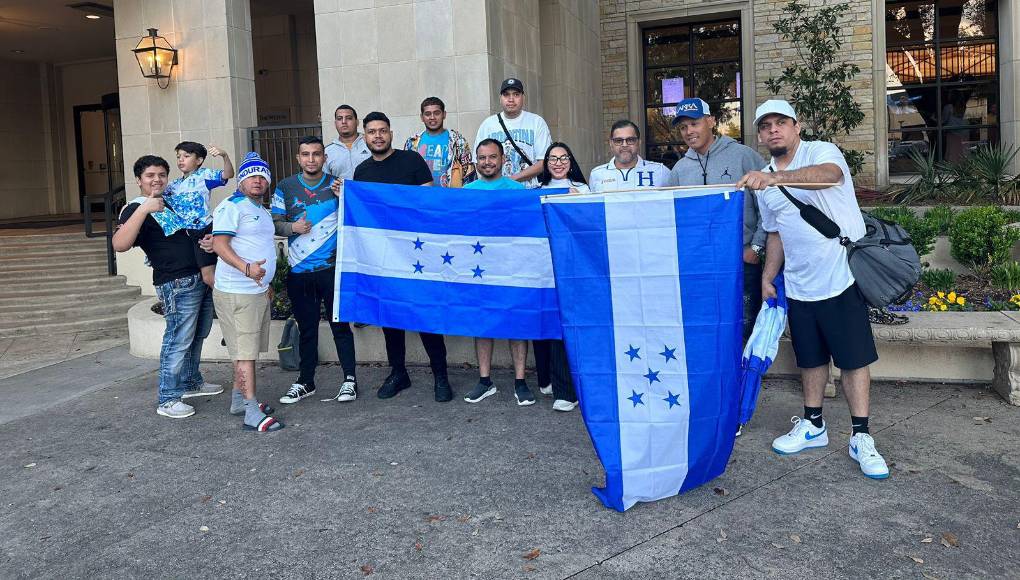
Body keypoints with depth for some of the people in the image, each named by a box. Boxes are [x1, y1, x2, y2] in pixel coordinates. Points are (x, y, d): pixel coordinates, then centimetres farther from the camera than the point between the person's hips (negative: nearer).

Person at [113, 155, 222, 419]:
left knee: (197, 336, 16)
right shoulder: (136, 210, -7)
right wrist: (143, 209, -30)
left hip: (201, 276, 9)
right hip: (177, 283, -8)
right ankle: (168, 399, -1)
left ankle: (191, 382, 31)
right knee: (179, 340, -8)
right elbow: (120, 244, -25)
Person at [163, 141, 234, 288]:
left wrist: (224, 156, -33)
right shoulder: (174, 185, 15)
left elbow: (228, 174, -16)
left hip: (203, 232, -7)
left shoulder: (203, 175, -3)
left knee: (208, 277, -10)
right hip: (184, 235, 8)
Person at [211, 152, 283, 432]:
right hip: (236, 291, -9)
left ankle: (238, 399, 26)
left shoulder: (263, 212, 20)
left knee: (247, 349, 15)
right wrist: (247, 268, -32)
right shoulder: (232, 206, -9)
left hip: (258, 290, 9)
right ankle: (252, 414, -10)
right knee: (245, 351, -10)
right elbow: (219, 244, -18)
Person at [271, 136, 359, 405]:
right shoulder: (285, 187, 6)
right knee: (306, 328, 11)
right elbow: (275, 223, 7)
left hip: (332, 268, -2)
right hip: (299, 272, 2)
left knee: (340, 324, 2)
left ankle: (349, 379, 12)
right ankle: (305, 382, 23)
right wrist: (292, 227, -12)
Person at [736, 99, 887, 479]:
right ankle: (813, 426, 30)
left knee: (854, 358, -1)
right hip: (798, 286, 6)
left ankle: (860, 437, 9)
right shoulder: (763, 182, 10)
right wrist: (768, 277, 12)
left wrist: (776, 177, -51)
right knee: (810, 358, 15)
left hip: (841, 278, -6)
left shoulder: (822, 152, -9)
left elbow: (829, 174, -35)